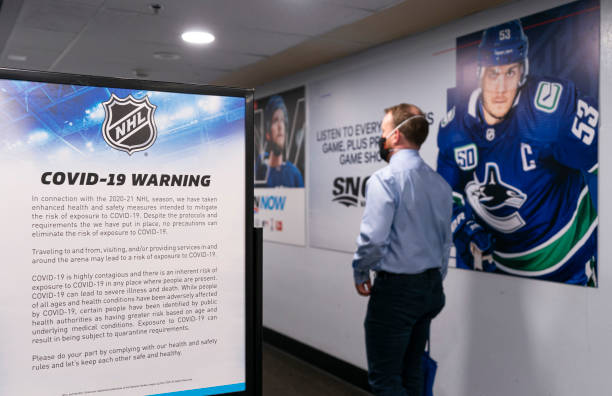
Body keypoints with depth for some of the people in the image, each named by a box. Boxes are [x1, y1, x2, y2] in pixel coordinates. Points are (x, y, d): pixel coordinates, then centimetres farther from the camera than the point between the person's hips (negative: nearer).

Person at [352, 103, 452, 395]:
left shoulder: (384, 179, -16)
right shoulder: (439, 182, 8)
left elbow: (373, 238, -22)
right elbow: (445, 240, 14)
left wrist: (360, 273, -4)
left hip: (395, 287, -8)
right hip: (431, 288, 8)